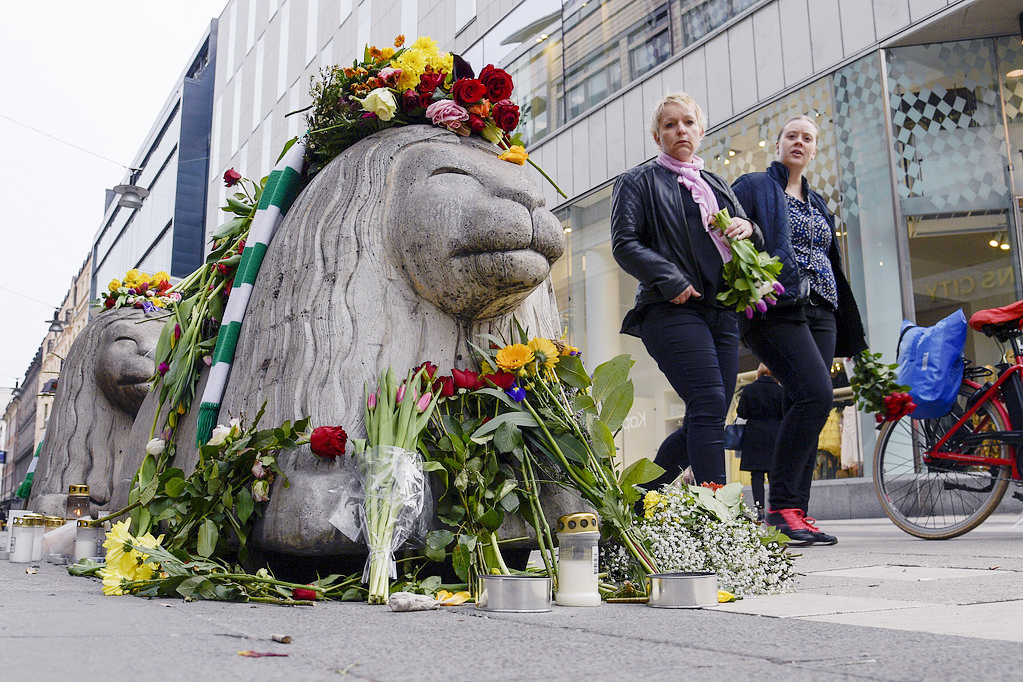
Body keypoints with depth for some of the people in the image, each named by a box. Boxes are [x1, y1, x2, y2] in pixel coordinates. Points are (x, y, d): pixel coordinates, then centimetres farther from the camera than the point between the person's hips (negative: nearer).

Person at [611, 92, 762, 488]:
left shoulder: (716, 185, 27)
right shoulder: (638, 182, 9)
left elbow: (751, 248, 27)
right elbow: (624, 244, -4)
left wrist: (748, 229, 3)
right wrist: (673, 282, -15)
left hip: (721, 313, 6)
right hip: (673, 311, -6)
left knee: (707, 420, 2)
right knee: (709, 406, -19)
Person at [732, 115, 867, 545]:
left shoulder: (818, 203, 26)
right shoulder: (754, 187, 8)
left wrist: (848, 329, 21)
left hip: (819, 312, 7)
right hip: (777, 310, -7)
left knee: (804, 408, -1)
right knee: (815, 395, -23)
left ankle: (796, 513, 2)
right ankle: (780, 506, -18)